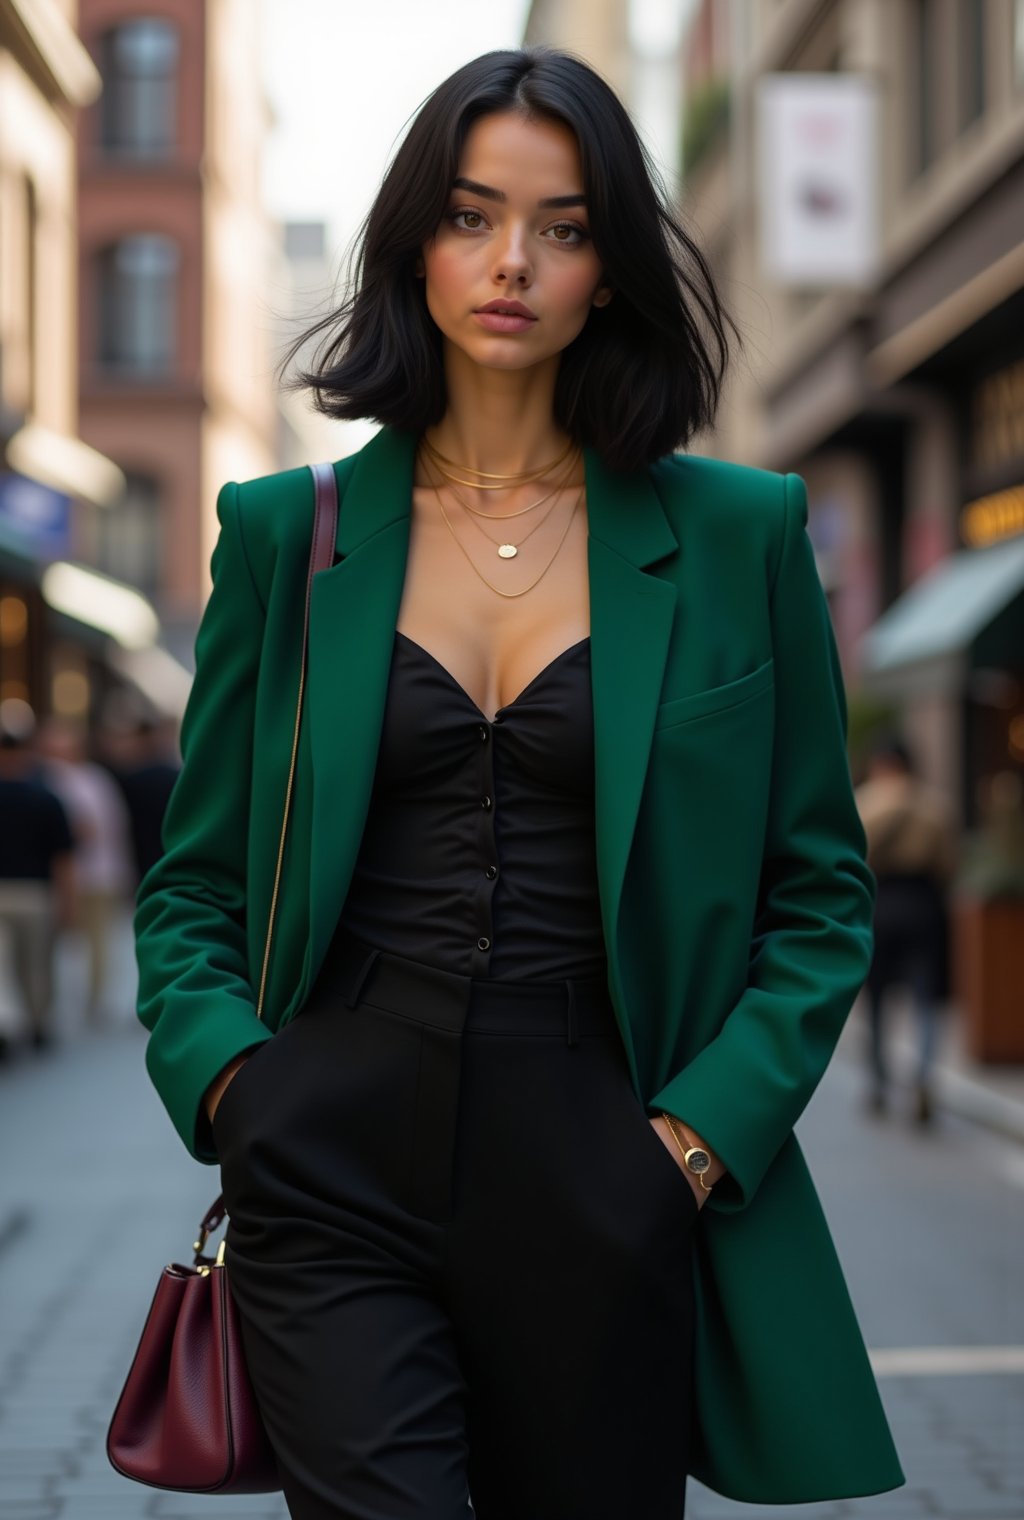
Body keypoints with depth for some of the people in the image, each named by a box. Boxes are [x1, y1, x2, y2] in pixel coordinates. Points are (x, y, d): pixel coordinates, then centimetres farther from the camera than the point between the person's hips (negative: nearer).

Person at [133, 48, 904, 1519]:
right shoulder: (289, 534, 8)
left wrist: (709, 1125, -6)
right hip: (337, 1162, 0)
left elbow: (822, 895, 7)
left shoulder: (736, 534, 5)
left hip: (604, 1177, 1)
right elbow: (192, 885, 12)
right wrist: (225, 1069, -6)